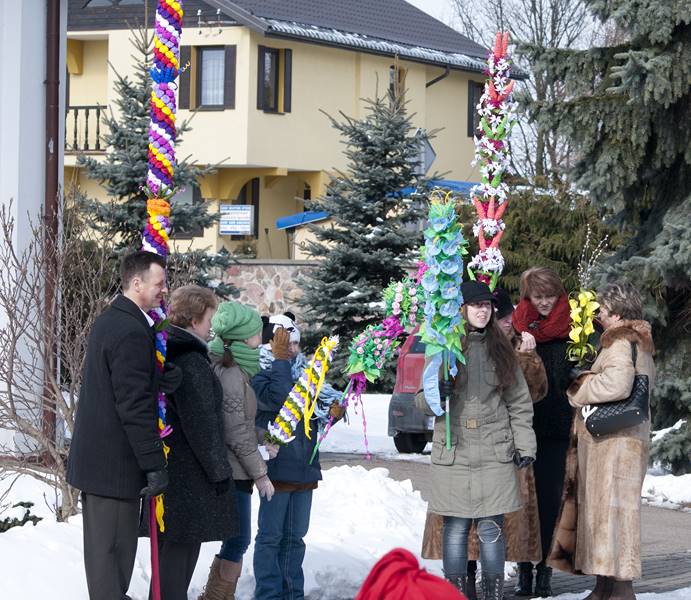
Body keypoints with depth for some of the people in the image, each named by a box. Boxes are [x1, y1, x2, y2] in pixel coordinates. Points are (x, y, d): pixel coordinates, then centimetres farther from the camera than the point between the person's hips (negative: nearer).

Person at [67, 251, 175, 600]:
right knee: (114, 549, -6)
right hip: (116, 464, -10)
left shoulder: (107, 321, 13)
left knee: (100, 545, 16)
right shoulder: (132, 332, -19)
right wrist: (155, 464, -19)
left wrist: (163, 381, -3)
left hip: (92, 459, 10)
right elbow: (135, 406, -23)